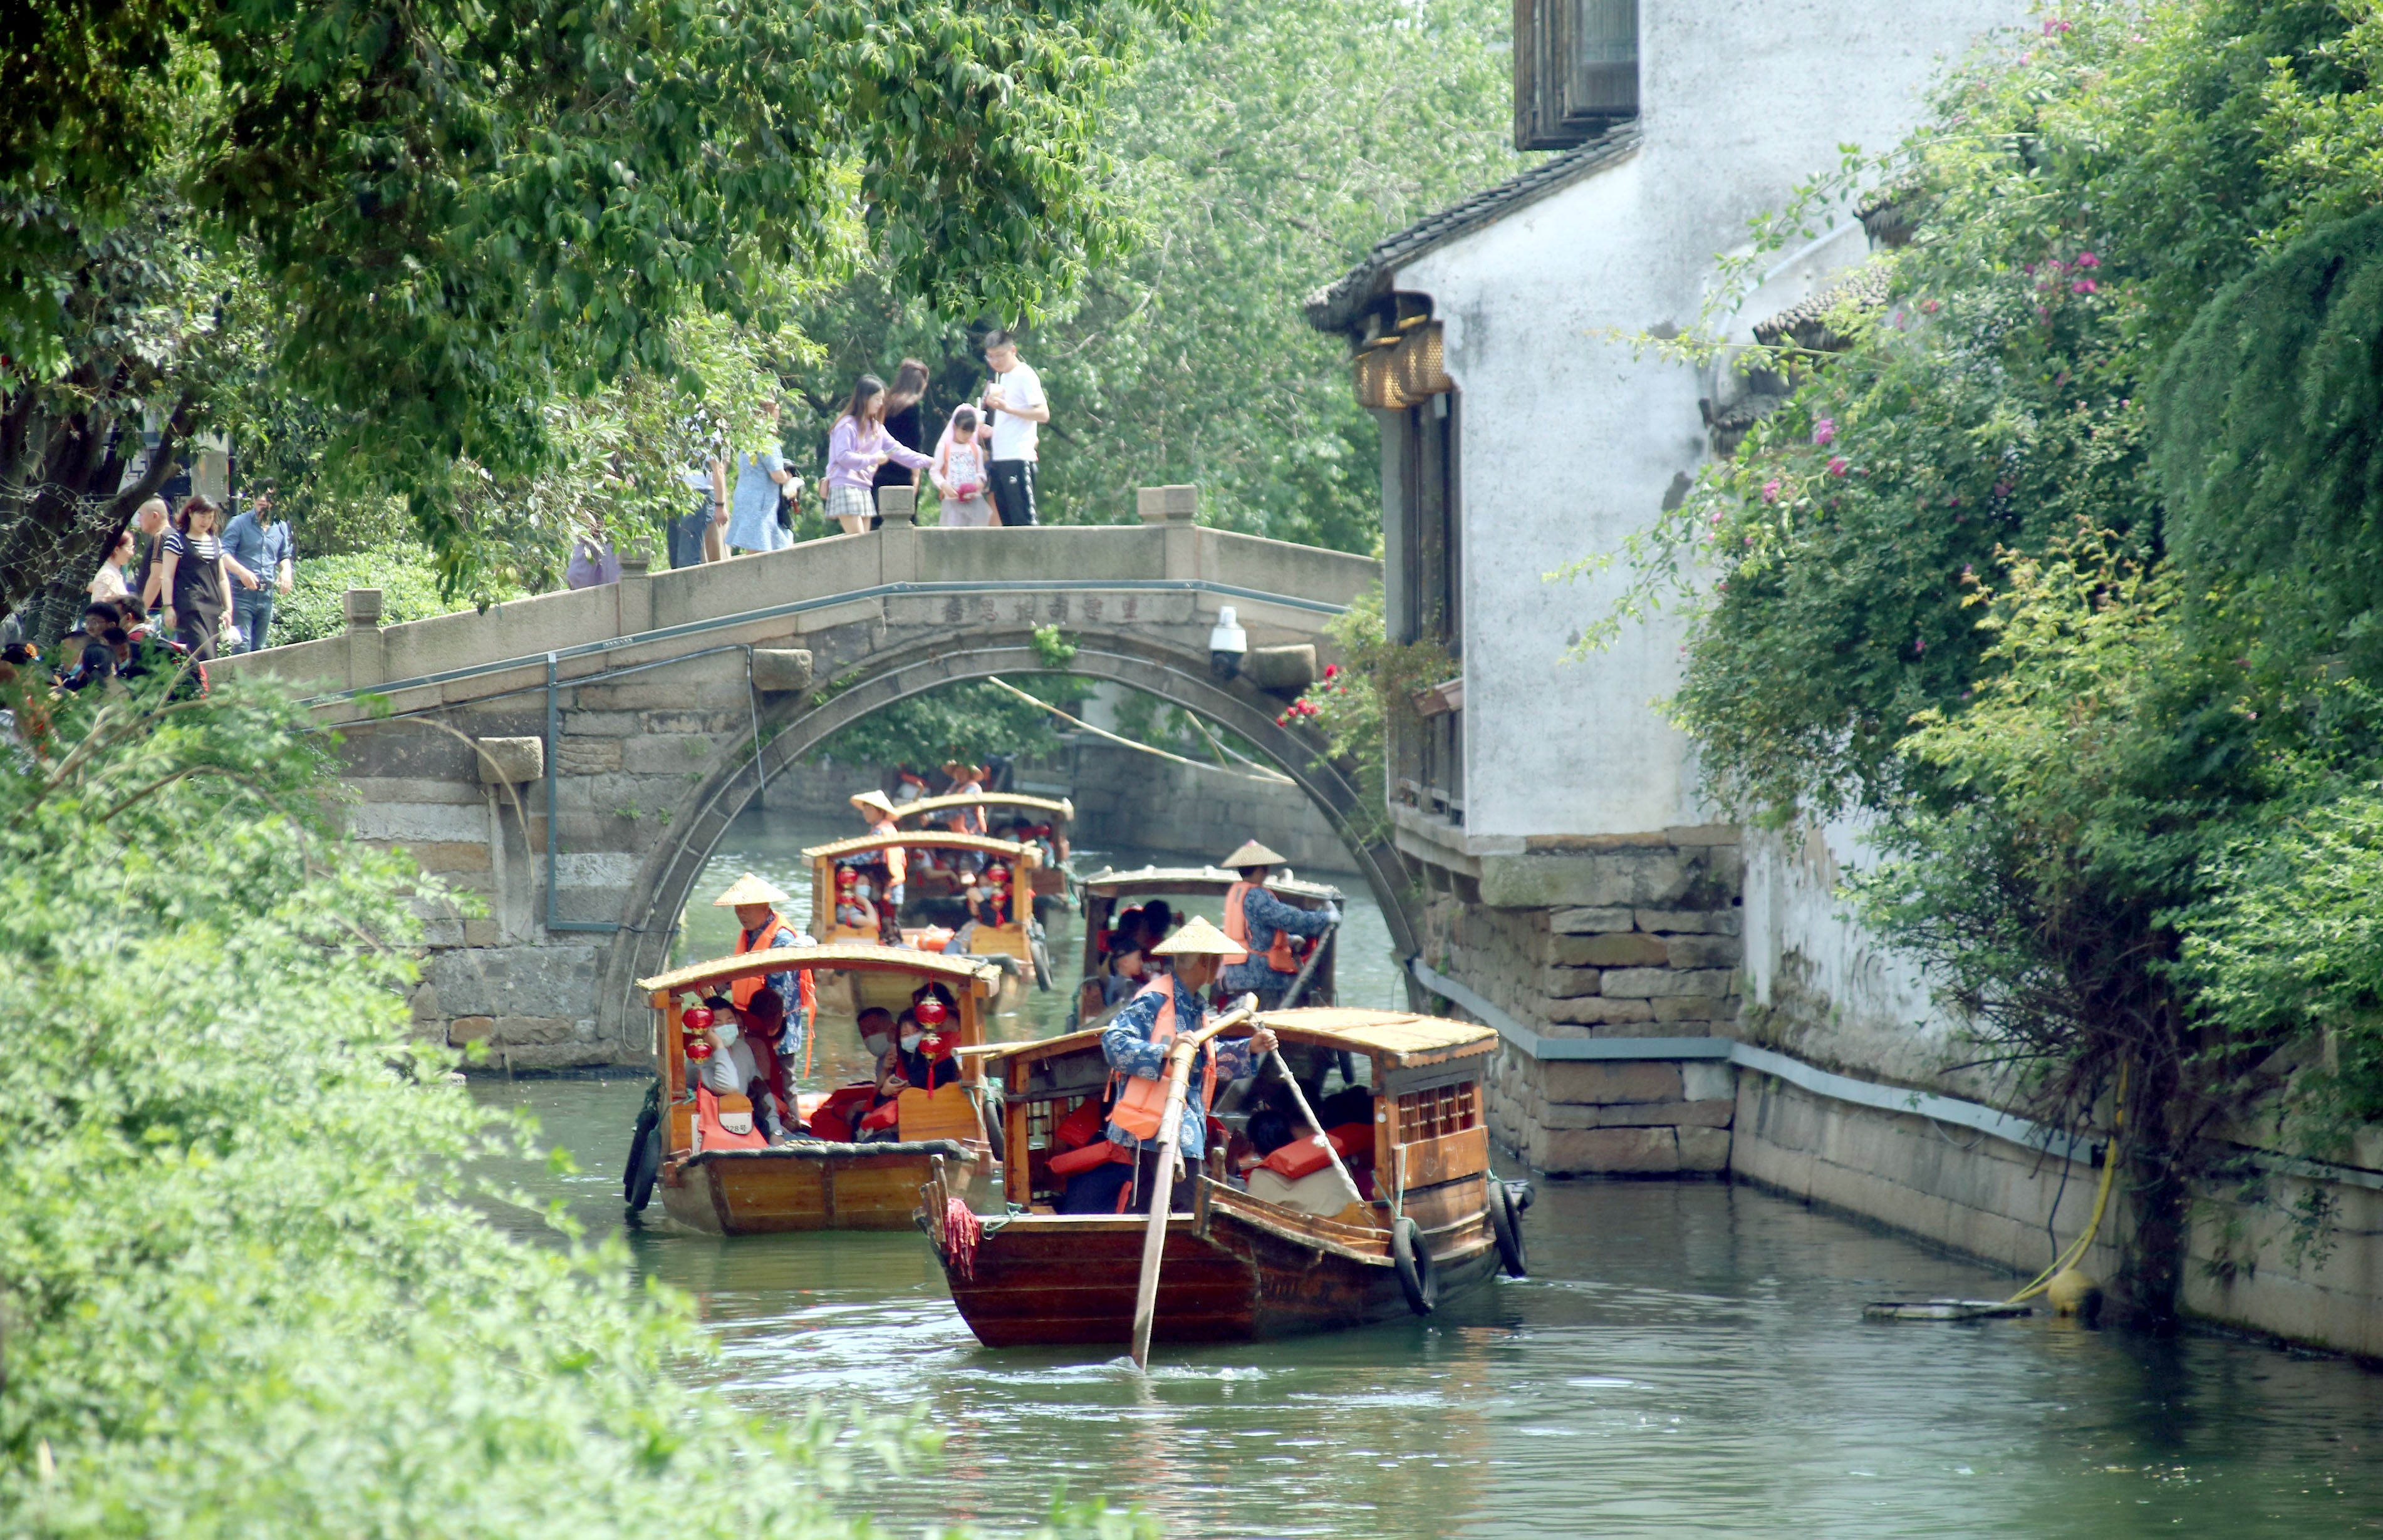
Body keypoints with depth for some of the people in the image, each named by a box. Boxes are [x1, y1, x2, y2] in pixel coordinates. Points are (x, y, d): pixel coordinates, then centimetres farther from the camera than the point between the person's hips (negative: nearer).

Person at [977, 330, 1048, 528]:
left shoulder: (1025, 376, -5)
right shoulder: (1001, 378, 20)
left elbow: (1043, 414, -14)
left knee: (1023, 518, -12)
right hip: (999, 458, 9)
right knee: (1007, 519, 6)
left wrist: (1007, 408, -23)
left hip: (1018, 459, -9)